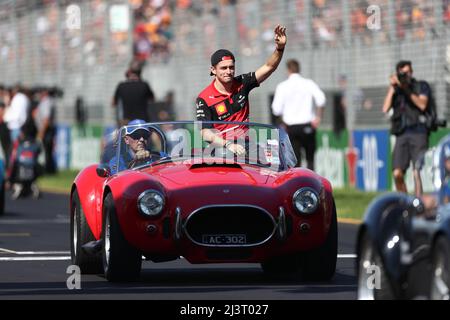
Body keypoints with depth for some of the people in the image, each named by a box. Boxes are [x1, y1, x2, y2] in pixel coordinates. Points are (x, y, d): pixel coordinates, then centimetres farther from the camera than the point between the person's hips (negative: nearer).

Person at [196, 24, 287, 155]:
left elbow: (268, 67, 5)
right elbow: (205, 132, -14)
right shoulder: (204, 99, -7)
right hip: (221, 146, -4)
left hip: (244, 146, 4)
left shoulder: (241, 84, 6)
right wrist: (227, 144, -30)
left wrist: (280, 48, -13)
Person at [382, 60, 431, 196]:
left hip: (418, 133, -3)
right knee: (397, 174, -6)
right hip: (401, 135, 3)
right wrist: (392, 88, -1)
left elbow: (422, 105, -8)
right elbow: (385, 109, 4)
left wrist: (407, 90, -13)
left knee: (417, 173, -13)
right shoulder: (395, 89, 17)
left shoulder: (421, 86, 9)